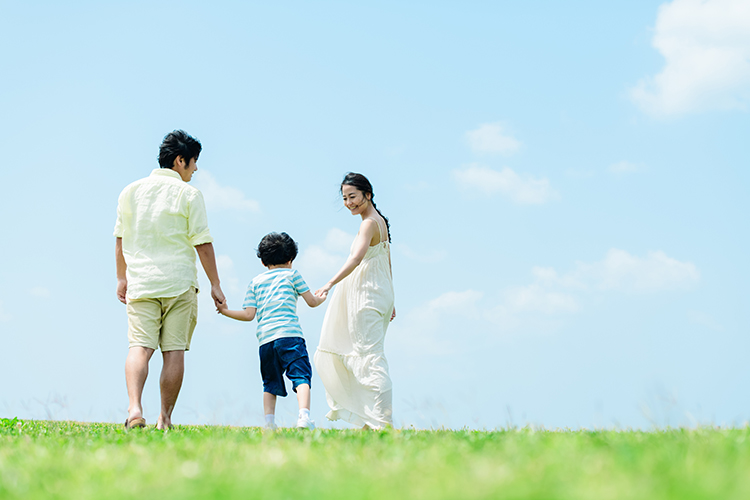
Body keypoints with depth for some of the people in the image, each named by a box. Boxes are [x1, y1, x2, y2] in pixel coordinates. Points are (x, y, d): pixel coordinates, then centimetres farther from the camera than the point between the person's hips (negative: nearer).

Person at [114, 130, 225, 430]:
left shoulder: (131, 191, 10)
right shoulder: (188, 194, -3)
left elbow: (120, 239, 14)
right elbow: (203, 244, -4)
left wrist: (122, 278, 23)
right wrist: (215, 285, 3)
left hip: (140, 282, 3)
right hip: (179, 282, -3)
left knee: (140, 346, -4)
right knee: (174, 350, 4)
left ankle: (135, 408, -24)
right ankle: (165, 417, 7)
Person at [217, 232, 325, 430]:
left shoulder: (255, 282, 18)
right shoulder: (292, 274, 12)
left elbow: (249, 315, 9)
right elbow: (312, 302, 13)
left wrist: (226, 311, 23)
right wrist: (321, 298, 35)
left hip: (265, 339, 3)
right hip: (289, 335, -3)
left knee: (270, 383, 12)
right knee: (301, 376, -8)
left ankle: (269, 421, 0)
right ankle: (304, 415, -26)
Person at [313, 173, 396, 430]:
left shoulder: (369, 223, -14)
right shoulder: (380, 221, 15)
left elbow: (357, 257, -30)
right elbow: (386, 264, 21)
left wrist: (330, 284, -38)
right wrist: (389, 300, 25)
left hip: (368, 296, -10)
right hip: (379, 294, 10)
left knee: (370, 356, -11)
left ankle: (382, 421, -13)